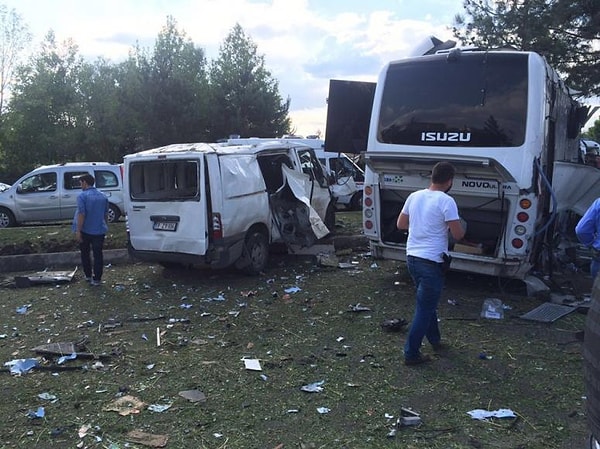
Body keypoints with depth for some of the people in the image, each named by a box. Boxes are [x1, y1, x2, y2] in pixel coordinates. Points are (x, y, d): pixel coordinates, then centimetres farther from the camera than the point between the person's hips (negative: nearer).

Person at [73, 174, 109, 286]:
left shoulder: (82, 196, -11)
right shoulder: (103, 196, 7)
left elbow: (81, 214, -18)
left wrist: (78, 231, -16)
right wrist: (105, 227, 26)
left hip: (85, 230, -3)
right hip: (99, 230, 4)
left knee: (85, 253, 15)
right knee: (98, 254, 6)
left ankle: (88, 276, 23)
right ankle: (97, 279, 6)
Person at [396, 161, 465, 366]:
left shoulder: (414, 196, 5)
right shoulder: (446, 201, -15)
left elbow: (400, 224, 14)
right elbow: (458, 235, -14)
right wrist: (460, 227, 8)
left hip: (412, 257, 8)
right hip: (431, 262, -8)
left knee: (427, 302, 23)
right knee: (424, 308, 2)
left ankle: (435, 340, 39)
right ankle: (411, 354, 8)